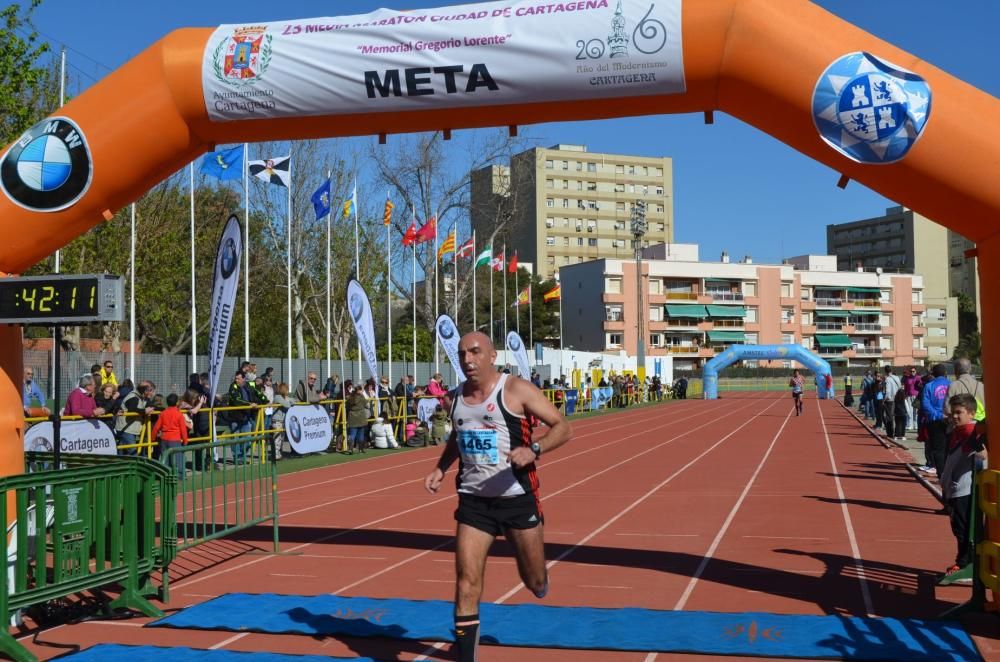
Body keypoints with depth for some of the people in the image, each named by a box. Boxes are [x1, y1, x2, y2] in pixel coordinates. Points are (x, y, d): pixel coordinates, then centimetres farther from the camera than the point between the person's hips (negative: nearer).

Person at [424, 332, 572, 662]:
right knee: (466, 583, -6)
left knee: (535, 582, 11)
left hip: (518, 498, -3)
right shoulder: (458, 396, 6)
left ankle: (539, 580, 50)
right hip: (473, 499, 4)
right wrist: (441, 469, 10)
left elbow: (562, 427, -12)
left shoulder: (516, 390, -11)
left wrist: (534, 450, -29)